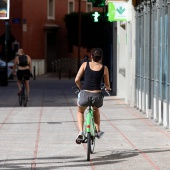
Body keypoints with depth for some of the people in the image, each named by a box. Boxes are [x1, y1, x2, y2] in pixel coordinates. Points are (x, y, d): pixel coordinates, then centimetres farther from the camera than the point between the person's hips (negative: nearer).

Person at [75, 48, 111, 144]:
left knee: (80, 112, 31)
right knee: (96, 109, 38)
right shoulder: (104, 68, 5)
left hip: (85, 94, -1)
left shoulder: (85, 65, 5)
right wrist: (108, 88, 40)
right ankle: (98, 131, 39)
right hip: (97, 96, 1)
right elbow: (107, 84, 15)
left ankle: (81, 133, 11)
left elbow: (77, 80, 4)